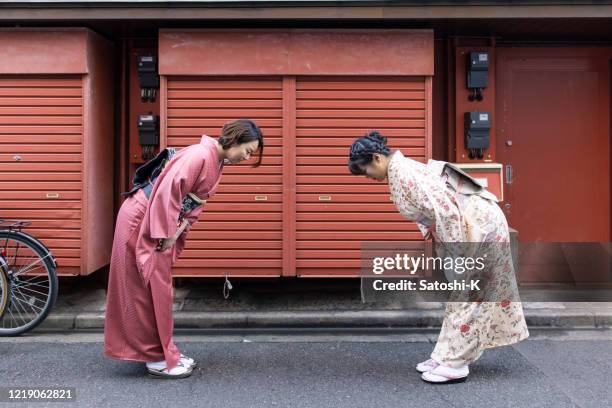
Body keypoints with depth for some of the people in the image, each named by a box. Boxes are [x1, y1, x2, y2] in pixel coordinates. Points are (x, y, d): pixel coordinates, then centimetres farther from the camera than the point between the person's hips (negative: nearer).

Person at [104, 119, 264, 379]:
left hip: (161, 223, 9)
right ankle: (157, 359, 8)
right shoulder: (200, 155, -23)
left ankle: (164, 352, 24)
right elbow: (168, 192, -28)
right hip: (141, 221, -9)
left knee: (159, 289, 14)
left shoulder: (217, 163, 7)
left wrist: (177, 233, -2)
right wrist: (167, 235, -22)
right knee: (150, 289, -1)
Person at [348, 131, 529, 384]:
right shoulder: (400, 170, 10)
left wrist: (456, 252, -22)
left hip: (478, 224, -10)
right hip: (472, 224, 10)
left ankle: (454, 363, 4)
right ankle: (448, 355, 22)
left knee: (465, 295, -4)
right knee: (460, 294, 13)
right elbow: (428, 212, 17)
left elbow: (443, 208, -26)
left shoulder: (402, 171, -20)